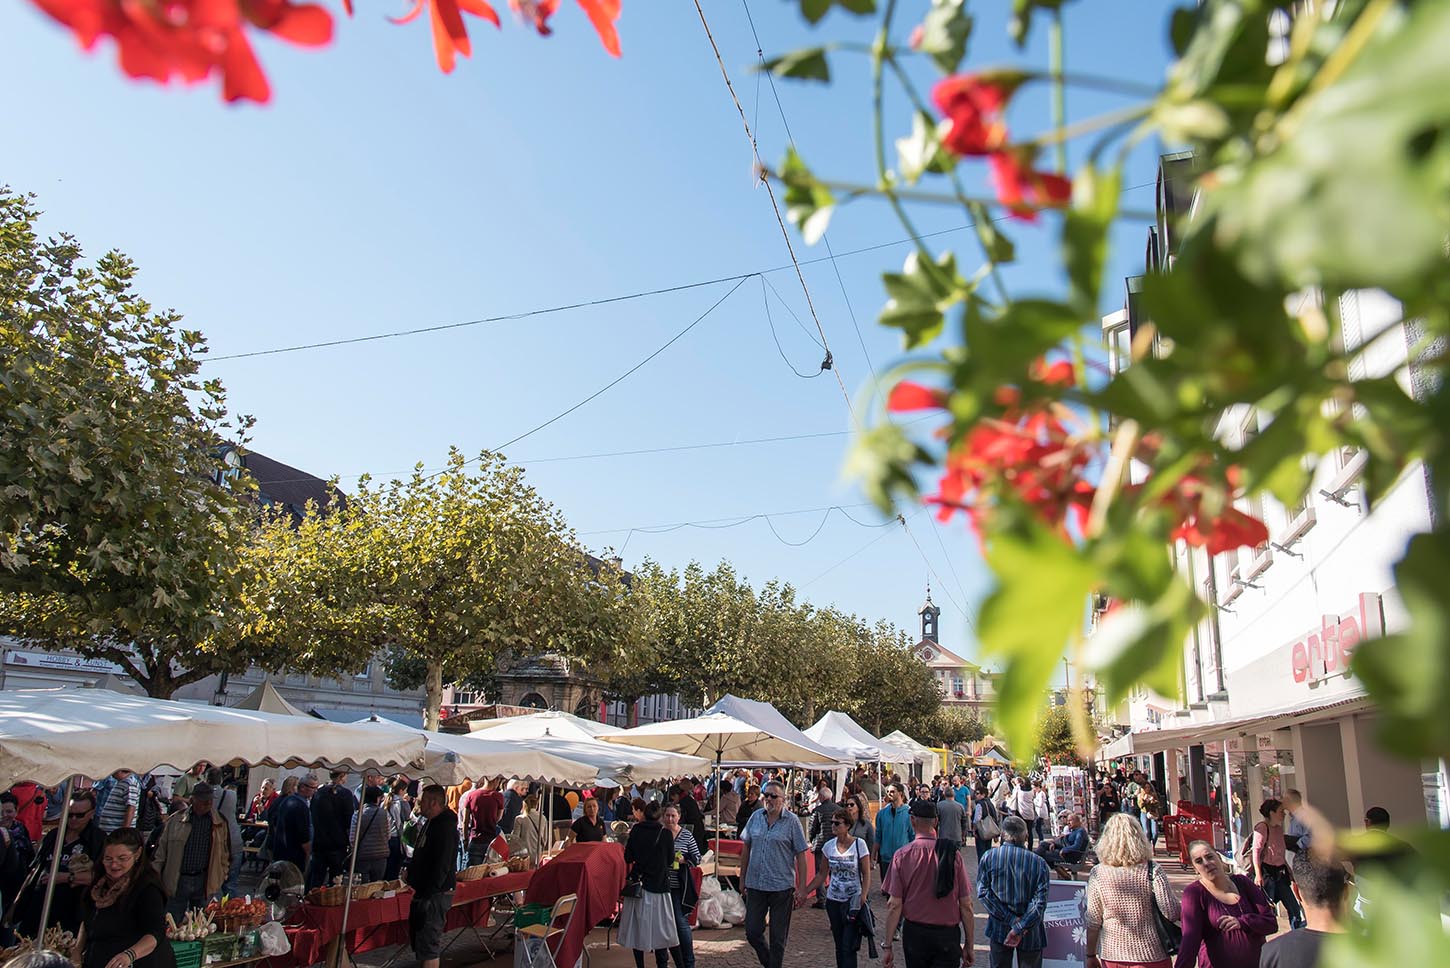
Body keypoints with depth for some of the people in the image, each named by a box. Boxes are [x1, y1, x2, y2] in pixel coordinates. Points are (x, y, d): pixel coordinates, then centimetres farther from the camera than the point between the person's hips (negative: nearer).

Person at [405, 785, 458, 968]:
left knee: (428, 946, -7)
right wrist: (411, 874, 16)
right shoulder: (431, 824, 15)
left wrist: (427, 894, -24)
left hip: (436, 894, -11)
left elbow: (442, 866, -24)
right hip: (424, 892, 11)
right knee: (417, 940, 17)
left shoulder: (445, 827, -19)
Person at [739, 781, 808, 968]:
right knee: (752, 931, 9)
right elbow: (746, 848, 12)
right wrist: (742, 878, 13)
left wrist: (801, 888, -9)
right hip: (755, 884, 4)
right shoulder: (756, 817, 3)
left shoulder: (792, 821, -7)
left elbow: (801, 855, -6)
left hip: (782, 887, -3)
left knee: (778, 937, 7)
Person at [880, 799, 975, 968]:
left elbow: (894, 905, -9)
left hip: (914, 933, 1)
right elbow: (966, 905, -4)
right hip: (947, 934, 0)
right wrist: (969, 946, 6)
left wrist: (887, 946, -1)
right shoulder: (952, 854, -8)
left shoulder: (902, 855, -8)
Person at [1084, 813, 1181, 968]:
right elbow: (1172, 914, -14)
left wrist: (1090, 955, 6)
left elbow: (1092, 922, -5)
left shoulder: (1097, 874, -9)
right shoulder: (1151, 871, -12)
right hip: (1151, 955, -1)